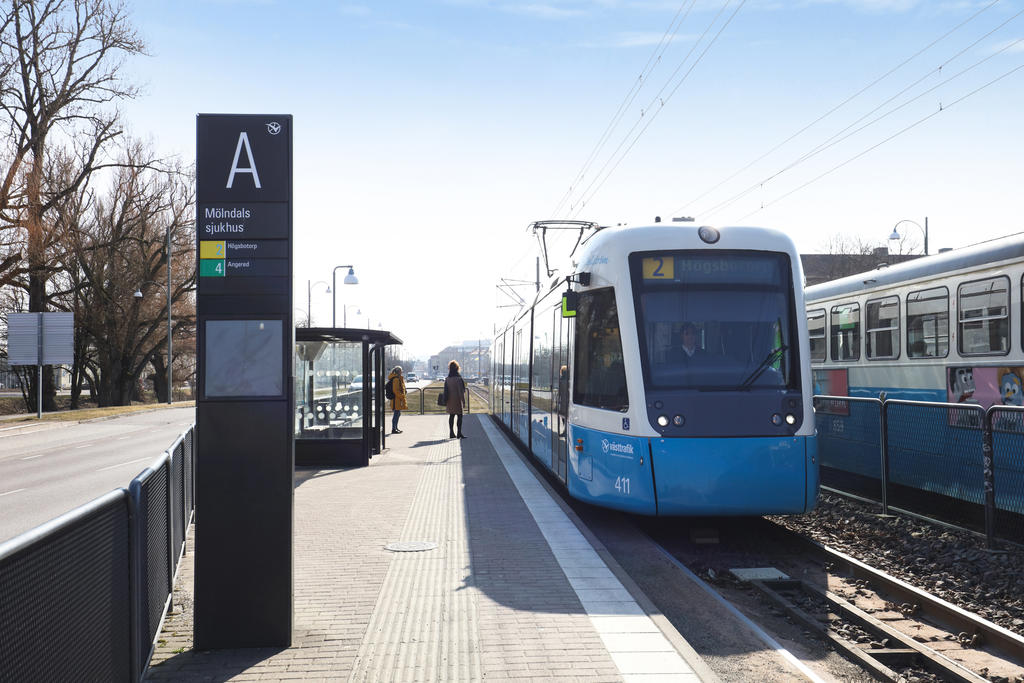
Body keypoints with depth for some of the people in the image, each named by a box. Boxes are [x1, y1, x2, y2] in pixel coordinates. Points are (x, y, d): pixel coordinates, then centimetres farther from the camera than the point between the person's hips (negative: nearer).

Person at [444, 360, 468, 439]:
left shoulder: (447, 379, 3)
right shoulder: (458, 379, -14)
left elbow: (445, 391, 8)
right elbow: (461, 391, -16)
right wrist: (463, 401, -11)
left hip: (450, 401, 6)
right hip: (457, 400, -6)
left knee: (451, 416, 12)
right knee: (459, 416, 0)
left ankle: (451, 433, 13)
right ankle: (459, 433, -3)